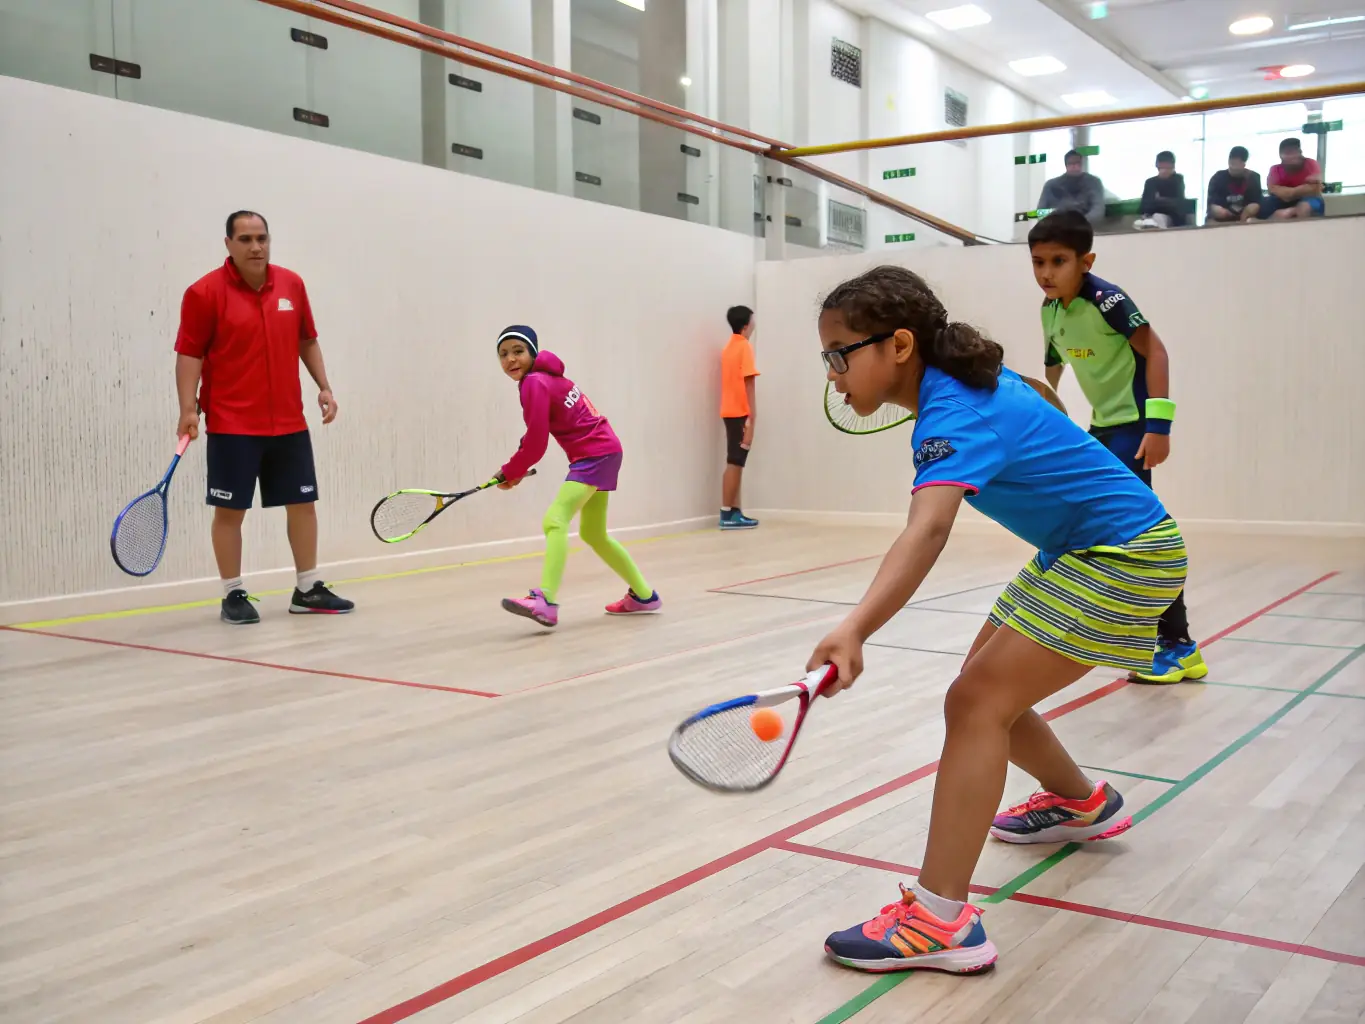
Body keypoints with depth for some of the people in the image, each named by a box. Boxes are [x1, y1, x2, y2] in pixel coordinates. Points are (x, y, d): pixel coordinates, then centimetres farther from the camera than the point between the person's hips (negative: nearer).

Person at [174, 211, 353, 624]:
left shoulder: (292, 284, 6)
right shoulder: (206, 292, -8)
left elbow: (307, 341, 16)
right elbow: (190, 353, -8)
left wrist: (324, 387, 9)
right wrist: (188, 409, -17)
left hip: (289, 422, 5)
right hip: (232, 425, -5)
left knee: (302, 502, 9)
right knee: (230, 509, 1)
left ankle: (308, 590, 21)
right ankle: (233, 596, 13)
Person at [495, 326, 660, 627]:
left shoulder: (534, 384, -15)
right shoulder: (544, 376, 12)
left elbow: (536, 445, -16)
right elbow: (537, 434, 15)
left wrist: (510, 472, -1)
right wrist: (517, 469, 3)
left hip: (596, 455, -10)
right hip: (600, 452, 10)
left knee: (554, 521, -26)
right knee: (593, 535, 23)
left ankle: (545, 602, -39)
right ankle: (643, 595, 36)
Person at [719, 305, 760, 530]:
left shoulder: (729, 347, 16)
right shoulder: (745, 347, -10)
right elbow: (748, 384, -16)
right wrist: (751, 417, -18)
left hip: (731, 412, 8)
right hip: (740, 413, -8)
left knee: (736, 463, 8)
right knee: (734, 464, -8)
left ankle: (735, 512, 8)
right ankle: (727, 514, -8)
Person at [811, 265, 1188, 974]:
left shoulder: (956, 416, -27)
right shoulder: (973, 379, 2)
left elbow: (927, 531, -46)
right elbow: (1035, 400, 24)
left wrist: (855, 630, -60)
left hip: (1125, 554, -10)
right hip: (1077, 551, 10)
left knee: (978, 702, -20)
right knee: (985, 695, 15)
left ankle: (941, 921, -24)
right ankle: (1083, 804, 42)